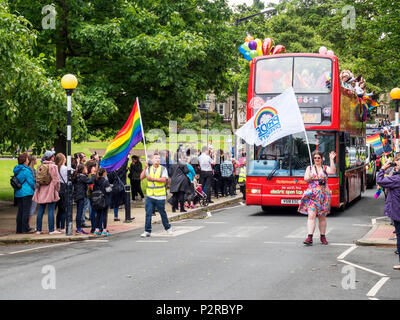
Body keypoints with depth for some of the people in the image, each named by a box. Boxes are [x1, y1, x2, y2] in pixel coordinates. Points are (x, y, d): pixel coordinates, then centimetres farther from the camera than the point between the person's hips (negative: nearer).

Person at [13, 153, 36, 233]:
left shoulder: (16, 170, 11)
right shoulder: (26, 170, -14)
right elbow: (31, 182, -11)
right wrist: (36, 189, 4)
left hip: (18, 193, 8)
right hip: (26, 193, -8)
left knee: (20, 211, 11)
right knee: (26, 211, -4)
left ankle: (19, 229, 13)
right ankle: (25, 228, -4)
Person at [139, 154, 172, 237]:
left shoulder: (163, 169, 1)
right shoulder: (148, 169, 11)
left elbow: (163, 180, -13)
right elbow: (141, 177, 0)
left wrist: (152, 178, -17)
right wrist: (145, 168, -7)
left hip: (160, 196, -2)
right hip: (150, 195, 2)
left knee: (162, 213, 7)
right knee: (148, 214, -3)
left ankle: (168, 228, 26)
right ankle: (147, 231, 2)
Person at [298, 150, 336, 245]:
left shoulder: (325, 168, 8)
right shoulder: (309, 168, 12)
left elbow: (333, 171, -13)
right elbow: (305, 179, 0)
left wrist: (331, 159, -15)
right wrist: (310, 177, -21)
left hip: (323, 195, 0)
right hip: (312, 195, 0)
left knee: (322, 217, 7)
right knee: (311, 215, -12)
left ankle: (323, 236, 19)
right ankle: (309, 237, -17)